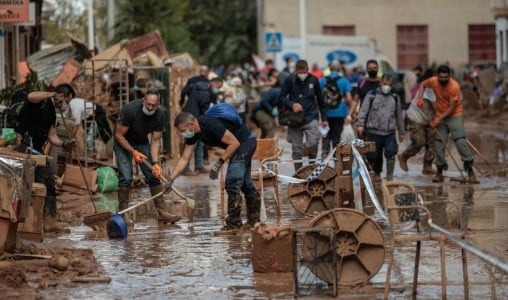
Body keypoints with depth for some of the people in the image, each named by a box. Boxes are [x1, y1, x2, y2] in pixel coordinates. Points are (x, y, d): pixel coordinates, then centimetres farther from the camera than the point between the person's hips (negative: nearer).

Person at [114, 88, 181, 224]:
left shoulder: (159, 116, -18)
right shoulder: (130, 110, -31)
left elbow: (156, 141, -12)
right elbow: (119, 135, -23)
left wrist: (155, 163, -24)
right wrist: (133, 152, -29)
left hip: (142, 142, 4)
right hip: (123, 142, -4)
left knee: (153, 175, -4)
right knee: (126, 177, -17)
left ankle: (161, 212, -1)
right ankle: (123, 213, -9)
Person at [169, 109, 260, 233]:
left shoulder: (211, 124, -32)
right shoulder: (192, 134, -5)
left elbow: (234, 143, -26)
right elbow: (184, 159, 1)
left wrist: (219, 164, -25)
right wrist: (171, 180, -5)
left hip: (246, 141, -10)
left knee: (232, 182, -14)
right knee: (244, 182, 20)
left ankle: (233, 224, -9)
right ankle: (254, 220, 33)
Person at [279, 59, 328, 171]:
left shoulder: (313, 80, 1)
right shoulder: (290, 80, -2)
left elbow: (320, 100, 10)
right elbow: (281, 97, 2)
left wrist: (324, 119, 10)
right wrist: (292, 104, -17)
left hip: (311, 118, 0)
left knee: (313, 143, -19)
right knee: (297, 150, 3)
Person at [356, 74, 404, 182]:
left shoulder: (395, 98, 13)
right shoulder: (372, 95, 4)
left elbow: (399, 116, 19)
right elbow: (363, 110, -2)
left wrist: (401, 132, 20)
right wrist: (360, 124, -15)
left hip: (390, 133, 1)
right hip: (374, 132, -1)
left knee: (391, 153, -13)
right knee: (374, 155, 4)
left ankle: (390, 176, -6)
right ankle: (377, 174, 25)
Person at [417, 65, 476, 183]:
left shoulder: (454, 86, -23)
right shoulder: (433, 81, -10)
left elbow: (452, 108, -19)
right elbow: (423, 84, 14)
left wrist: (438, 119, -22)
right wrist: (420, 97, -3)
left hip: (455, 115, -4)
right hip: (440, 116, 5)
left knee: (461, 141, -15)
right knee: (439, 143, 2)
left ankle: (470, 171, -12)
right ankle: (439, 172, 12)